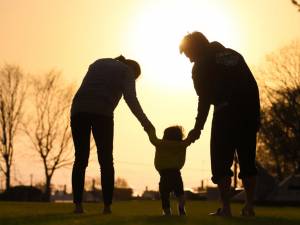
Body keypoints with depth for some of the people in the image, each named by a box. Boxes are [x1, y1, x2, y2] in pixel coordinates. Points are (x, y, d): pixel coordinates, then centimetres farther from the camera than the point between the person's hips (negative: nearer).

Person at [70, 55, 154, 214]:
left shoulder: (98, 63, 33)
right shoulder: (127, 71, 16)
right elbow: (130, 98, 0)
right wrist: (145, 122, -1)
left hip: (79, 110, 4)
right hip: (101, 112, -4)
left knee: (81, 159, 7)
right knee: (106, 159, 5)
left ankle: (78, 204, -4)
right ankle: (107, 206, -2)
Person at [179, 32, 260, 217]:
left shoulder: (201, 65, 6)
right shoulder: (233, 54, 22)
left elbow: (205, 99, -1)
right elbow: (253, 86, 17)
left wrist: (198, 127, 4)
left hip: (226, 113, -5)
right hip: (250, 113, 6)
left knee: (222, 162, 2)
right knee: (247, 161, 12)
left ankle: (226, 208, -2)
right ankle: (249, 206, 12)